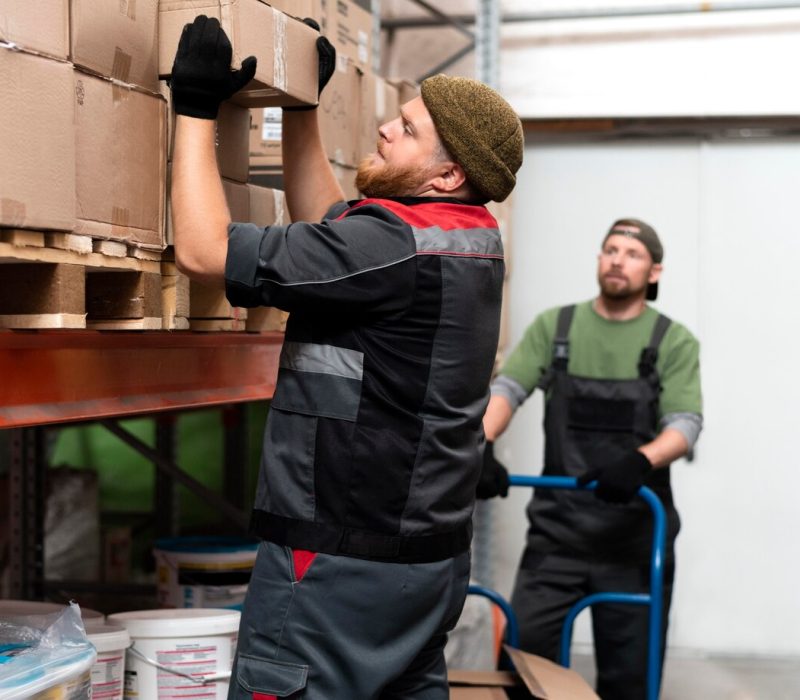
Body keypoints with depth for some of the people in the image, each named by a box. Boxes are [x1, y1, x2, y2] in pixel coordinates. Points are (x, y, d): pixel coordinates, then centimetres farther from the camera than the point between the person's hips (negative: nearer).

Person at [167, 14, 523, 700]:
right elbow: (329, 226, 25)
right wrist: (300, 107, 25)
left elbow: (205, 250, -19)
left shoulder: (394, 245, -20)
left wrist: (195, 107, -9)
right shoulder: (471, 241, 9)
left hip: (342, 560, -10)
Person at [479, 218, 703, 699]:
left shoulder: (674, 341, 1)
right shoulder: (554, 326, 6)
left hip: (637, 533, -1)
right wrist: (481, 446, -24)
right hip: (558, 528, 1)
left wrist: (639, 461, -30)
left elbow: (685, 423, -9)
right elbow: (507, 389, -4)